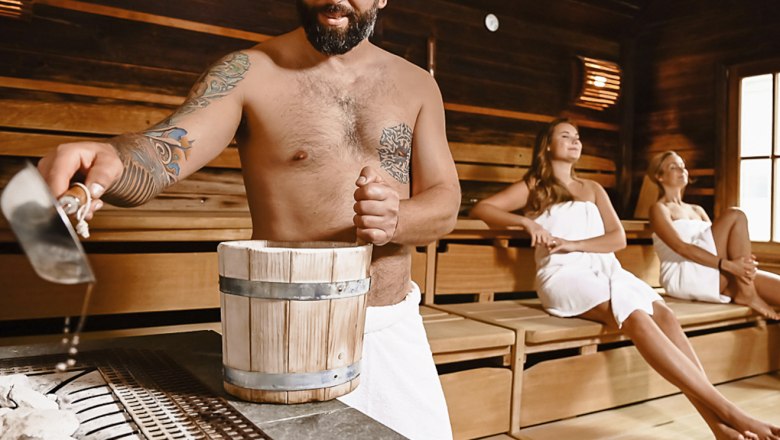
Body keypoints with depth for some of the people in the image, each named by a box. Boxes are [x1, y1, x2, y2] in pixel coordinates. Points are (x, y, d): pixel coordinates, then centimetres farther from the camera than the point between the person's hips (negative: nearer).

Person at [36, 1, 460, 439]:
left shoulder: (417, 84, 7)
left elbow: (445, 204, 2)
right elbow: (163, 152, -17)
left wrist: (396, 220, -20)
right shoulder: (249, 72, -3)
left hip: (396, 328, 4)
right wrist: (110, 160, -41)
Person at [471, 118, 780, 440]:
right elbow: (480, 208, 3)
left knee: (663, 313, -27)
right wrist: (526, 221, -13)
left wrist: (573, 244, -6)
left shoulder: (593, 189, 26)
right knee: (635, 316, -32)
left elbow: (618, 238, 13)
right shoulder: (532, 187, 15)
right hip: (564, 274, -4)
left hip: (605, 267, 5)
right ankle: (727, 411, -34)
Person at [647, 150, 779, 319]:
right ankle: (747, 294, -21)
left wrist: (742, 256, -8)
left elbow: (714, 242, 16)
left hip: (715, 276, 7)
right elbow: (681, 247, -13)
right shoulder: (659, 209, 2)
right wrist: (727, 264, -24)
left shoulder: (697, 210, 27)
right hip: (683, 277, -7)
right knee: (735, 216, -19)